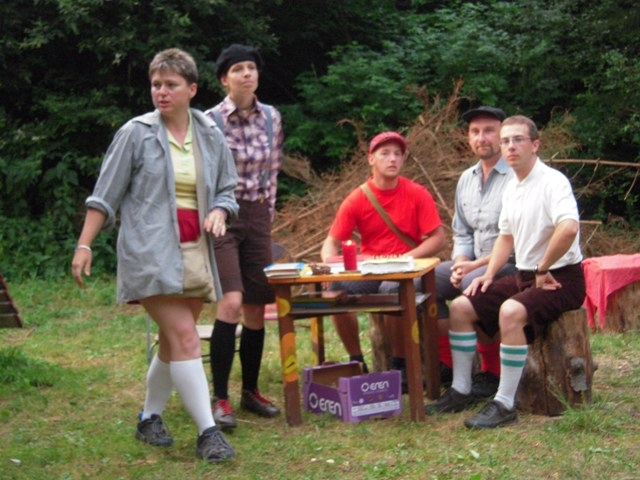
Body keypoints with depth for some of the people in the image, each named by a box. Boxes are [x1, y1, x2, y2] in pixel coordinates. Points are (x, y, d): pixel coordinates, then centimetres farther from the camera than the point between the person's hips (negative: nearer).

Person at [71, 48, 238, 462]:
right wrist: (84, 245, -3)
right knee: (184, 338, -14)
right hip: (151, 253, -5)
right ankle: (208, 432, -13)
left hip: (195, 254, 5)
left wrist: (219, 213, -5)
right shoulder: (136, 133, -1)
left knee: (173, 343, 11)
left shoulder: (211, 136, 9)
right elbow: (105, 196, 1)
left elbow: (227, 190, 17)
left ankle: (150, 418, 29)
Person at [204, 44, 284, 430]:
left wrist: (268, 214, 16)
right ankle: (220, 399, -14)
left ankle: (251, 390, 21)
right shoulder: (211, 121, -8)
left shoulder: (272, 118, 8)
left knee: (257, 307, 7)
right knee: (231, 302, -18)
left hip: (258, 217, 5)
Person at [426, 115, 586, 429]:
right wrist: (489, 275, 10)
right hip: (524, 276, 9)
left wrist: (543, 271, -23)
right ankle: (460, 391, 10)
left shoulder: (552, 182, -17)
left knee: (510, 312, -35)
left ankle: (505, 405, -28)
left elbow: (569, 228, -35)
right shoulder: (511, 189, 11)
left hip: (560, 279, -9)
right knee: (460, 308, 2)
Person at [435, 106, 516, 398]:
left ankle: (492, 371, -17)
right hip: (474, 263, 8)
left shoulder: (517, 177, -13)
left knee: (473, 284, -33)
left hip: (512, 264, -8)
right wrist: (460, 264, -2)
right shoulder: (466, 179, 14)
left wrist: (476, 265, -21)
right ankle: (448, 362, 3)